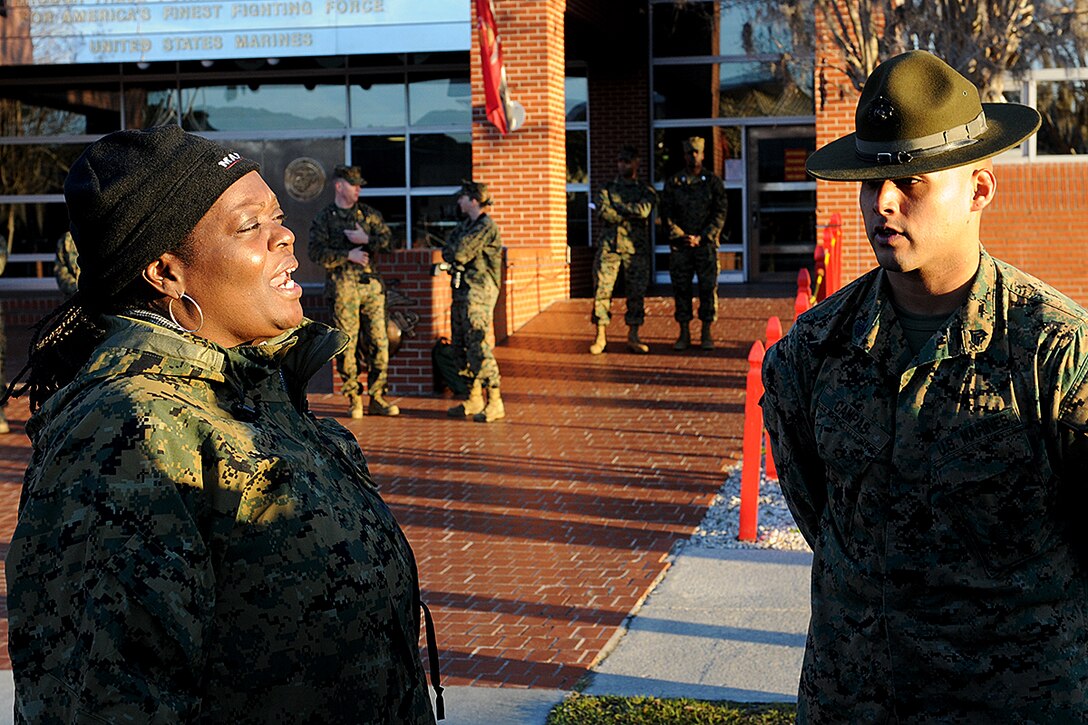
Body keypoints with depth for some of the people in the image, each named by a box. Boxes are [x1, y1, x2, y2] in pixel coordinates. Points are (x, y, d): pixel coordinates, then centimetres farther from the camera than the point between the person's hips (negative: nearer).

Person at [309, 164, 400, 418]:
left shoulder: (368, 213, 14)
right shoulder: (323, 218, 4)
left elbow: (388, 240, 6)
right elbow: (317, 253, -7)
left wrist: (366, 240, -10)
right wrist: (348, 256, -14)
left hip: (371, 284, 3)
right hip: (343, 287, -3)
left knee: (379, 340, 0)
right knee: (347, 343, -2)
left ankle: (377, 398, 7)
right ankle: (353, 399, 6)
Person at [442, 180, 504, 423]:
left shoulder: (487, 226, -12)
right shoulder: (464, 224, 18)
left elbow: (459, 253, -17)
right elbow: (446, 252, 12)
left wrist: (454, 254, 4)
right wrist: (456, 256, -8)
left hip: (478, 293, -10)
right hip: (461, 291, 10)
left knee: (479, 346, -12)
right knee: (461, 346, 11)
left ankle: (495, 403, -9)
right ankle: (474, 398, 18)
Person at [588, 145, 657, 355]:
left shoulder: (646, 190, 9)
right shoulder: (607, 188, 10)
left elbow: (643, 210, -12)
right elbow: (604, 212, -7)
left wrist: (618, 207, -8)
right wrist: (631, 216, -9)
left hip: (636, 247, 0)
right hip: (609, 245, 0)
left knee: (637, 291, 0)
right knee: (602, 289, -5)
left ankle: (633, 336, 7)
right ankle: (600, 336, 0)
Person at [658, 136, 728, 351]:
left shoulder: (713, 182, 6)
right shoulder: (672, 182, 8)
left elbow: (720, 214, 0)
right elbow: (665, 213, 4)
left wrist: (701, 237, -10)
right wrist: (680, 236, -9)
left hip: (706, 244, -1)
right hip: (679, 245, 1)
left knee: (708, 288, -1)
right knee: (681, 289, 2)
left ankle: (707, 334, 6)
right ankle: (684, 334, 8)